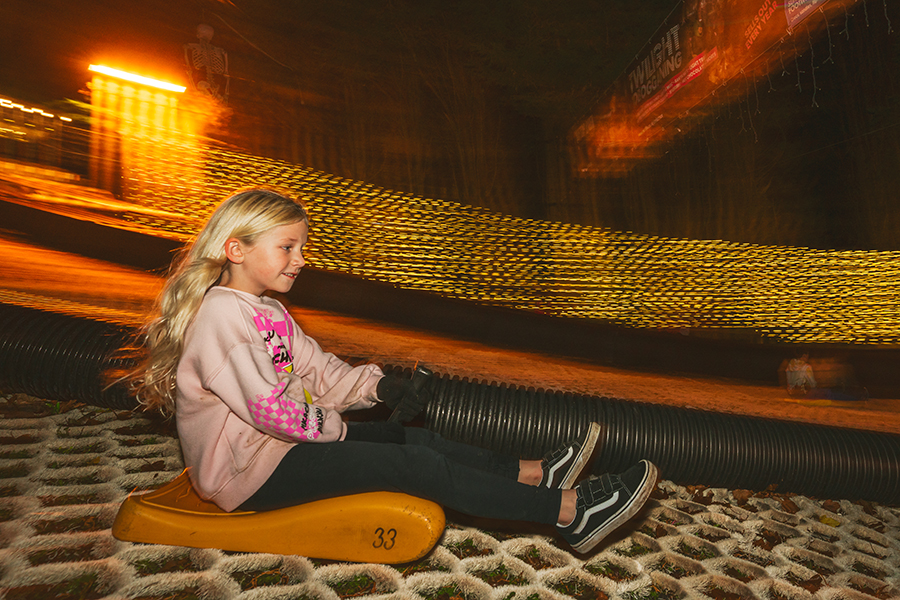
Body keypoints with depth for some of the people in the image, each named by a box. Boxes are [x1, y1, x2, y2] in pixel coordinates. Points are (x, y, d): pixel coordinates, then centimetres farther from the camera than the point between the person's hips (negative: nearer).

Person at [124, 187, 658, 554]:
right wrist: (332, 429, -12)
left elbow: (316, 369, 9)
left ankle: (534, 475, 5)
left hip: (283, 441, 10)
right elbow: (267, 404, -26)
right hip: (250, 474, -10)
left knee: (406, 437, 3)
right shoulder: (221, 312, -20)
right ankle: (570, 511, -16)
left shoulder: (270, 312, 12)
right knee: (411, 466, -19)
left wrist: (378, 386, -6)